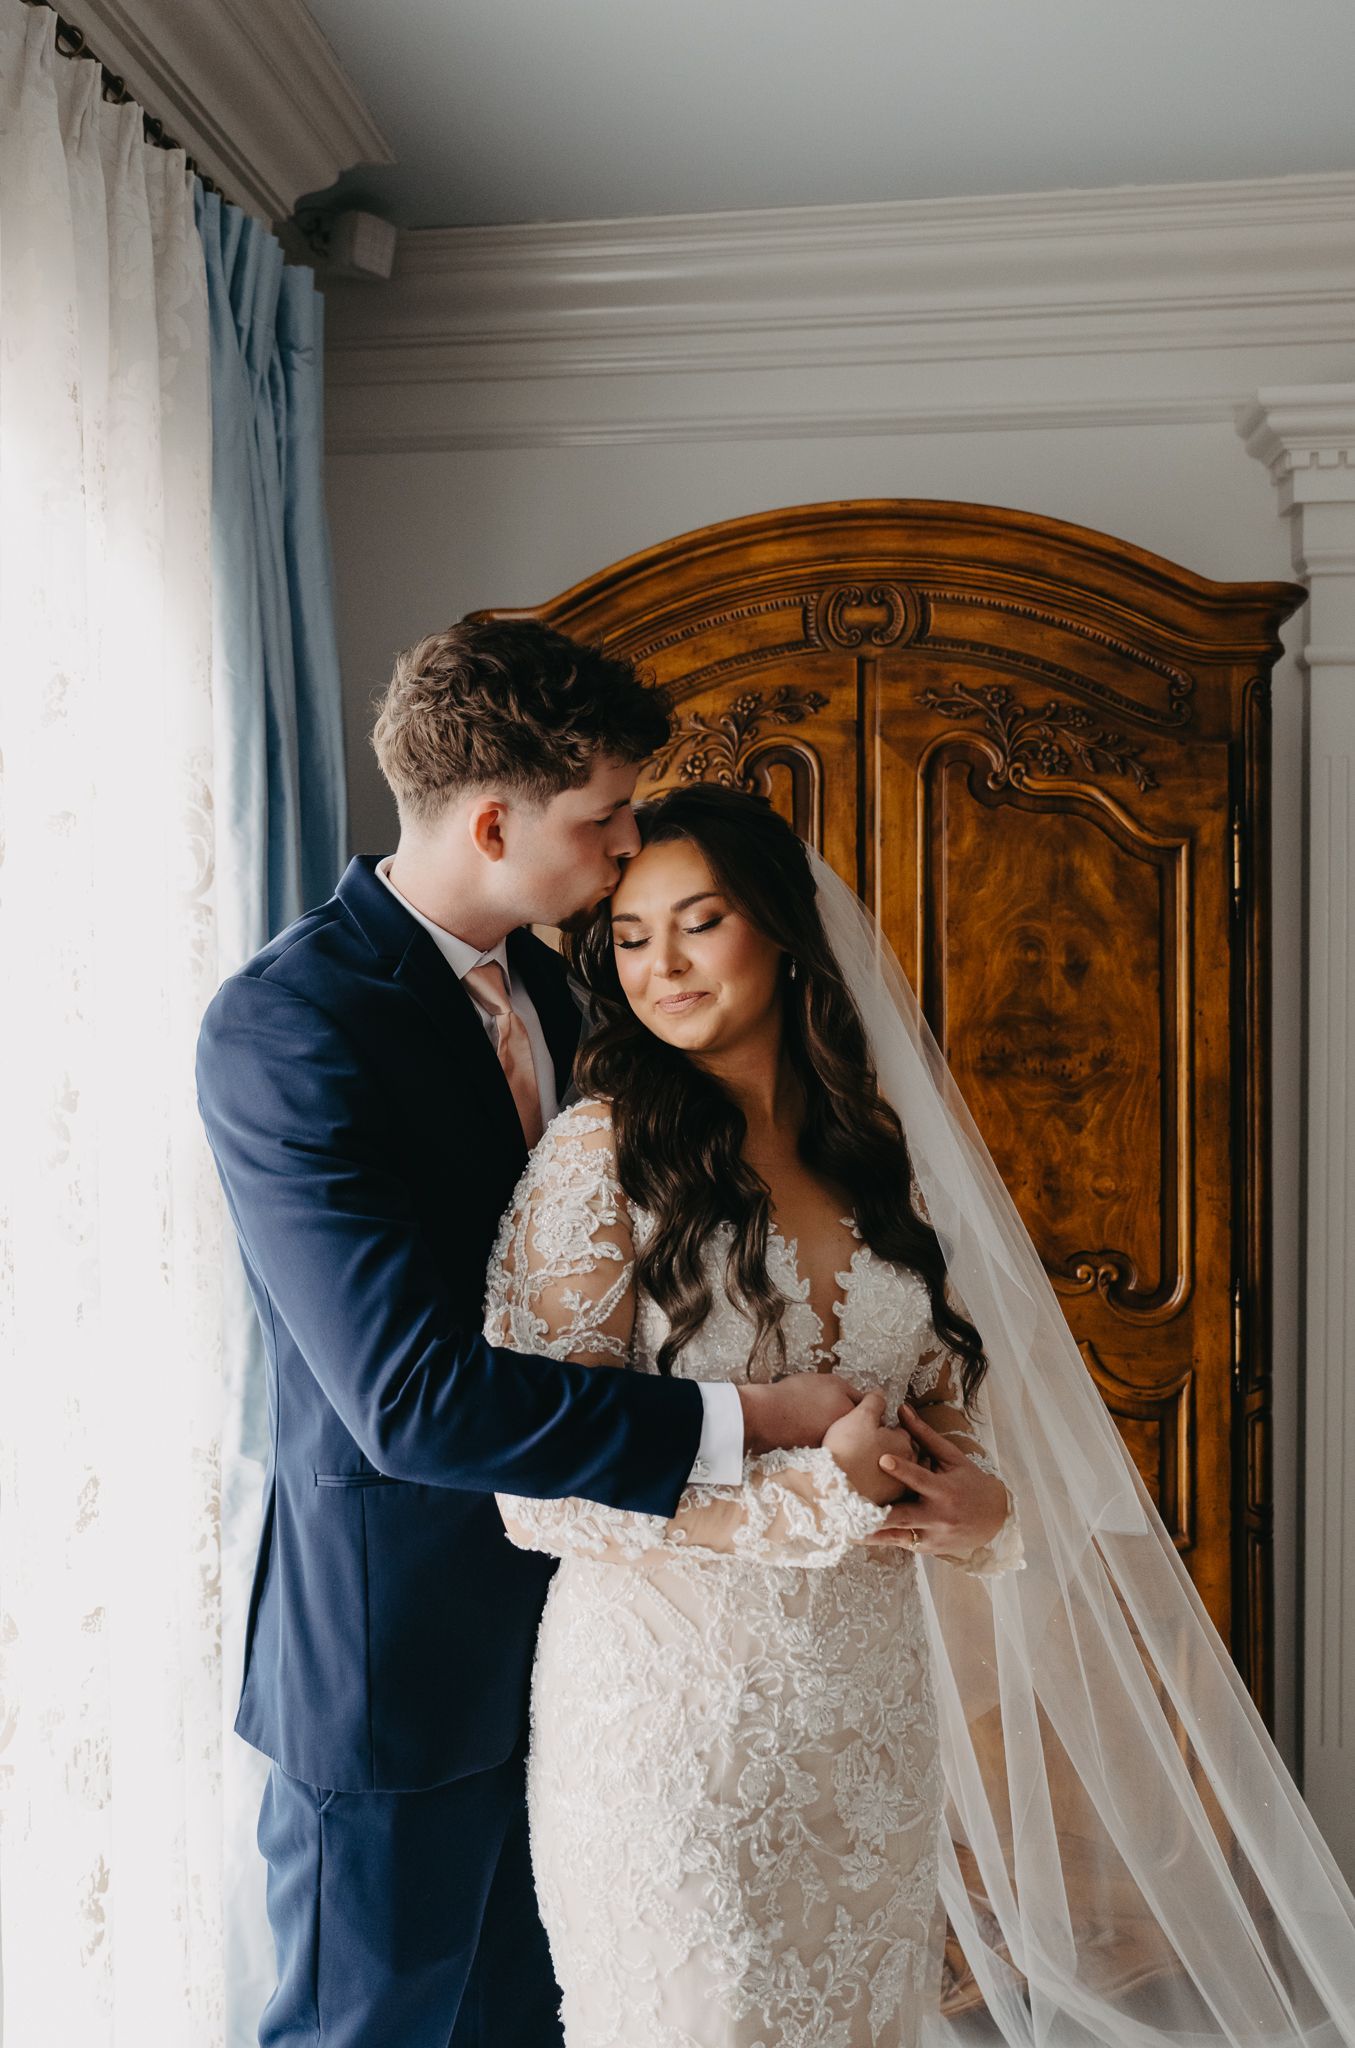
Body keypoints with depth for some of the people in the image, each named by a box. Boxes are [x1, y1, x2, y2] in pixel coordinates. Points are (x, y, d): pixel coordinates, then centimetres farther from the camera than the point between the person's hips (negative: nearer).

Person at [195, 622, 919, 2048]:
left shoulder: (538, 980, 3)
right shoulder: (282, 1030, -24)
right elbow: (412, 1396, -31)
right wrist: (746, 1422, -29)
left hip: (563, 1600, 8)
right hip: (399, 1654, -7)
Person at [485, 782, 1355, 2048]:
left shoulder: (877, 1149, 4)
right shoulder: (601, 1150, -11)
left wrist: (980, 1510, -8)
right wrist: (798, 1503, -21)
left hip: (873, 1695, 5)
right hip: (668, 1695, -4)